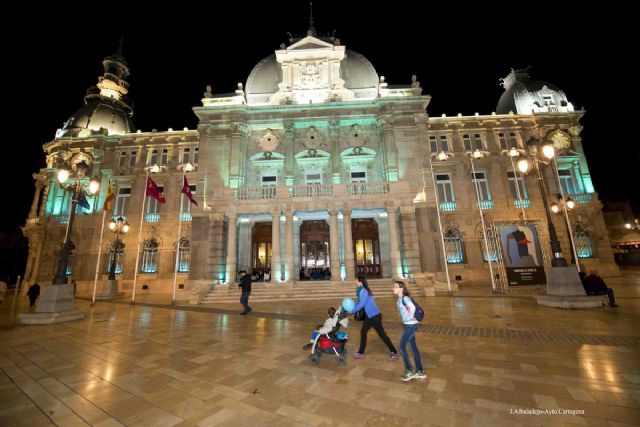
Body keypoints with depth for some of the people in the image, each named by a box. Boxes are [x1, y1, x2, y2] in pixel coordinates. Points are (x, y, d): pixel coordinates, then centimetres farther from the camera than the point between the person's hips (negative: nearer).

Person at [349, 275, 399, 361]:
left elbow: (361, 304, -24)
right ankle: (361, 354, 24)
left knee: (381, 334, 2)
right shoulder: (361, 291, 6)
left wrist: (351, 311, -15)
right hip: (369, 316, 10)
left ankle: (394, 353, 18)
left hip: (375, 316, -10)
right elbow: (359, 302, 12)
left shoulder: (364, 291, -22)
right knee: (363, 332, 12)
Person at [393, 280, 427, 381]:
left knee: (402, 346, 0)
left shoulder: (405, 298, -20)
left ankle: (410, 371, 13)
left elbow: (412, 307, -36)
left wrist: (411, 317, -21)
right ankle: (420, 372, 27)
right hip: (408, 325, 9)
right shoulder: (399, 298, 6)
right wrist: (408, 318, 11)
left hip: (411, 325, -9)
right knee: (413, 347, 16)